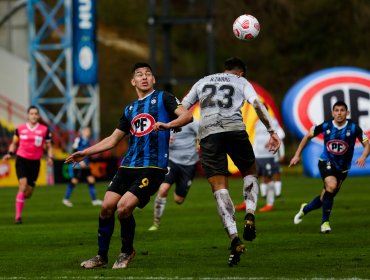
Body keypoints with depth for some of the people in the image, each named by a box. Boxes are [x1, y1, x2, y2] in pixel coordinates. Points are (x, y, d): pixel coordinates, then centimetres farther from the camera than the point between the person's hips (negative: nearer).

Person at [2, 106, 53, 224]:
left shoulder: (44, 130, 1)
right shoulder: (20, 129, 2)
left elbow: (49, 146, 9)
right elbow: (14, 143, 16)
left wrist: (50, 158, -9)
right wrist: (10, 153, -2)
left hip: (35, 162, 2)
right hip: (21, 160, -2)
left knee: (28, 193, 3)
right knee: (23, 186, -19)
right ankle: (18, 216, -14)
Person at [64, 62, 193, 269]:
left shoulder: (163, 98, 3)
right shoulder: (130, 109, 21)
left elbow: (187, 115, -12)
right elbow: (113, 139, 27)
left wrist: (167, 124, -31)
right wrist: (85, 153, 22)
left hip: (152, 167, -6)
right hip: (128, 165, 6)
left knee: (124, 208, -20)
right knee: (107, 207, -7)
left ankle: (127, 252, 5)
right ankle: (102, 256, 9)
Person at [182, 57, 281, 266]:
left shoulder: (203, 82, 29)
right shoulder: (241, 82, 20)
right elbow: (257, 104, 3)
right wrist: (272, 131, 2)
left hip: (208, 133, 1)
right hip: (235, 130, -1)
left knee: (220, 187, -3)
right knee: (250, 173, 22)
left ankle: (234, 238, -18)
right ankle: (250, 215, -4)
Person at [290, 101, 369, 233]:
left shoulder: (353, 127, -13)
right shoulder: (325, 126, -10)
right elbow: (307, 136, 6)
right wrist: (297, 155, 3)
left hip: (343, 167, 2)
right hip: (326, 162, -2)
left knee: (327, 196, 10)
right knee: (331, 185, -30)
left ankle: (305, 209, 41)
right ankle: (325, 222, -17)